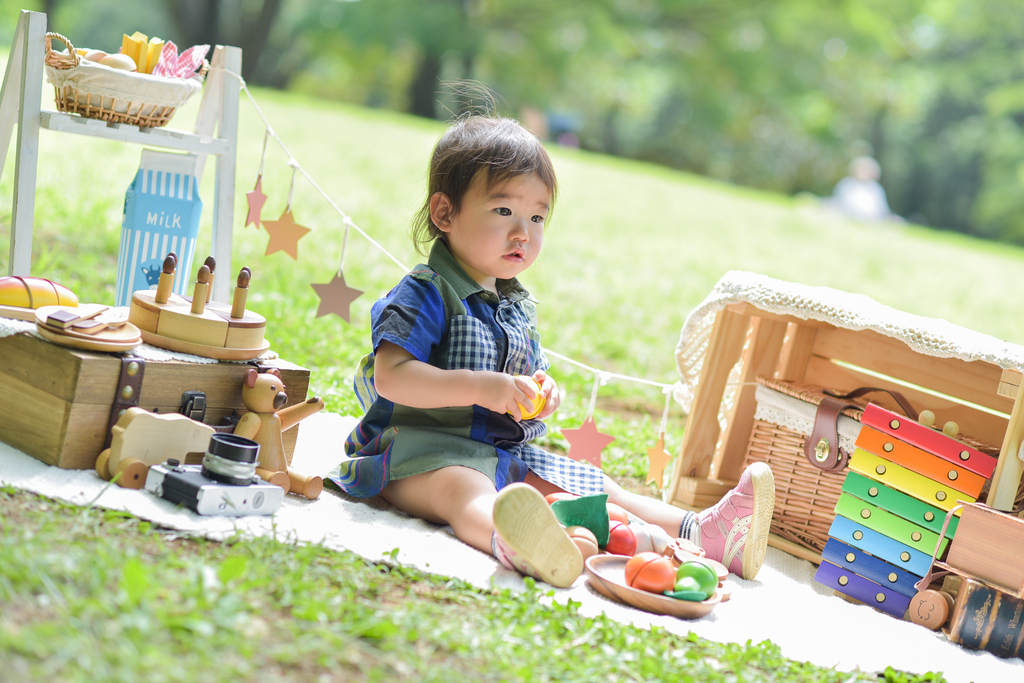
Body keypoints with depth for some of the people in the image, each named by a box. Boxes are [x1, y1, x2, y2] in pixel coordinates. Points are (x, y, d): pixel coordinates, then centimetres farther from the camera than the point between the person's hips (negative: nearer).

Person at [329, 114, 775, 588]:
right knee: (467, 493, -40)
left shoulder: (518, 307, 18)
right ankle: (513, 543, -73)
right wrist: (479, 387, -26)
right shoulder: (426, 294, -10)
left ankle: (702, 533, -5)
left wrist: (544, 393, 3)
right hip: (428, 447, -10)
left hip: (505, 454, 10)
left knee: (592, 486, 2)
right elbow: (390, 376, -21)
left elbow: (532, 374, 29)